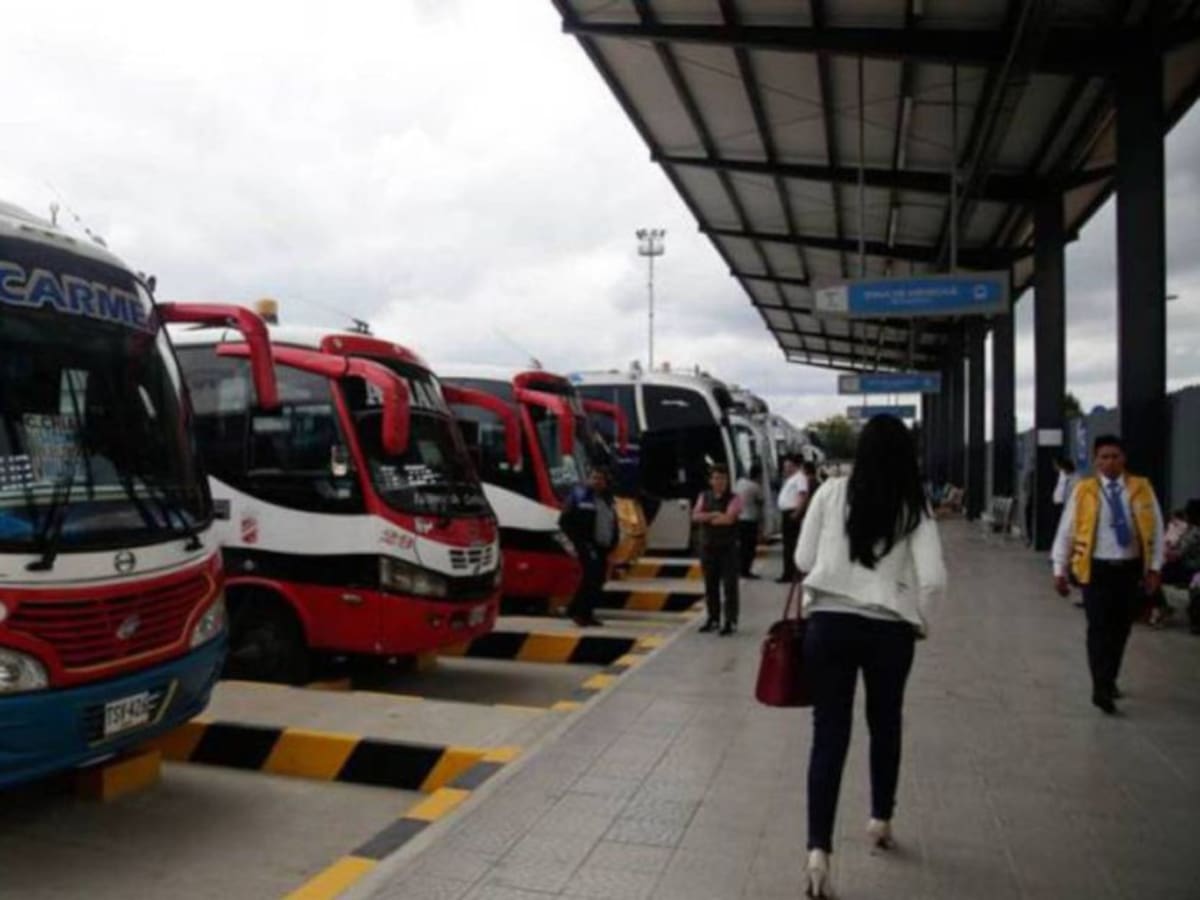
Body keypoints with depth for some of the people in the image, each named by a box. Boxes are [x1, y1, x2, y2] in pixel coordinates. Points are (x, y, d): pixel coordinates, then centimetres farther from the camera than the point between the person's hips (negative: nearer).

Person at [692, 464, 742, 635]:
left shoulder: (733, 498, -4)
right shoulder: (704, 497, 9)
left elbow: (729, 519, -18)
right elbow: (696, 516, -3)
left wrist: (707, 518, -6)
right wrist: (714, 515, -15)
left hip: (728, 547, -4)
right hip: (708, 546, 4)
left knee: (730, 585, -3)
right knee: (710, 585, 11)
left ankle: (731, 621, 1)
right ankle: (713, 618, 22)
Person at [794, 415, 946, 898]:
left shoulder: (831, 492, -3)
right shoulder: (914, 507, -2)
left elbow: (803, 559, 0)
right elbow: (932, 578, -9)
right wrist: (918, 619, 8)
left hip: (829, 623, -1)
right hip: (890, 631, 1)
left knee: (829, 734, 3)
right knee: (885, 725, 23)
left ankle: (818, 849, -4)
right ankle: (880, 819, 41)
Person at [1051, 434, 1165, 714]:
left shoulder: (1142, 489, 2)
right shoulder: (1083, 490, -3)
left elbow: (1156, 530, 5)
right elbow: (1066, 531, -1)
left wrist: (1155, 568, -1)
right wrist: (1060, 570, -2)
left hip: (1132, 569, 3)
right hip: (1097, 569, -2)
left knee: (1121, 629, 12)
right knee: (1099, 628, -5)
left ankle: (1110, 680, 30)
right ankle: (1101, 688, -3)